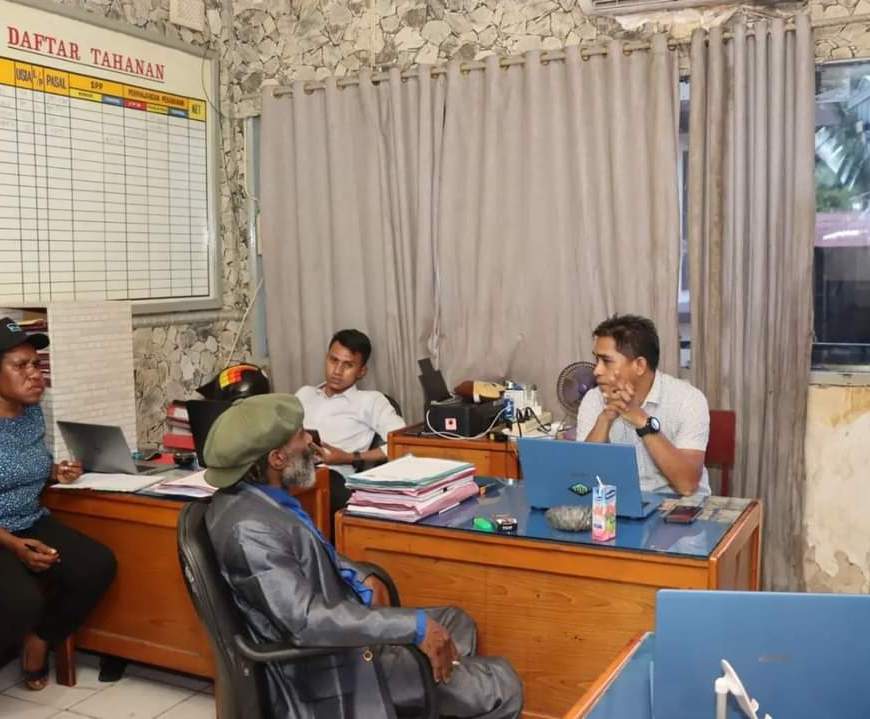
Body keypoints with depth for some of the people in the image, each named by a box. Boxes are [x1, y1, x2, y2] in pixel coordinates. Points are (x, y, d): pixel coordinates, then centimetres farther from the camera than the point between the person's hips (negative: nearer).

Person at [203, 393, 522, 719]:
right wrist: (415, 627, -30)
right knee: (502, 686, -3)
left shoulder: (252, 494, 0)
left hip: (334, 631, 10)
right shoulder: (250, 529, -30)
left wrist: (360, 580, 1)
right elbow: (307, 620, -34)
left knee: (456, 623, 21)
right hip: (325, 671, -9)